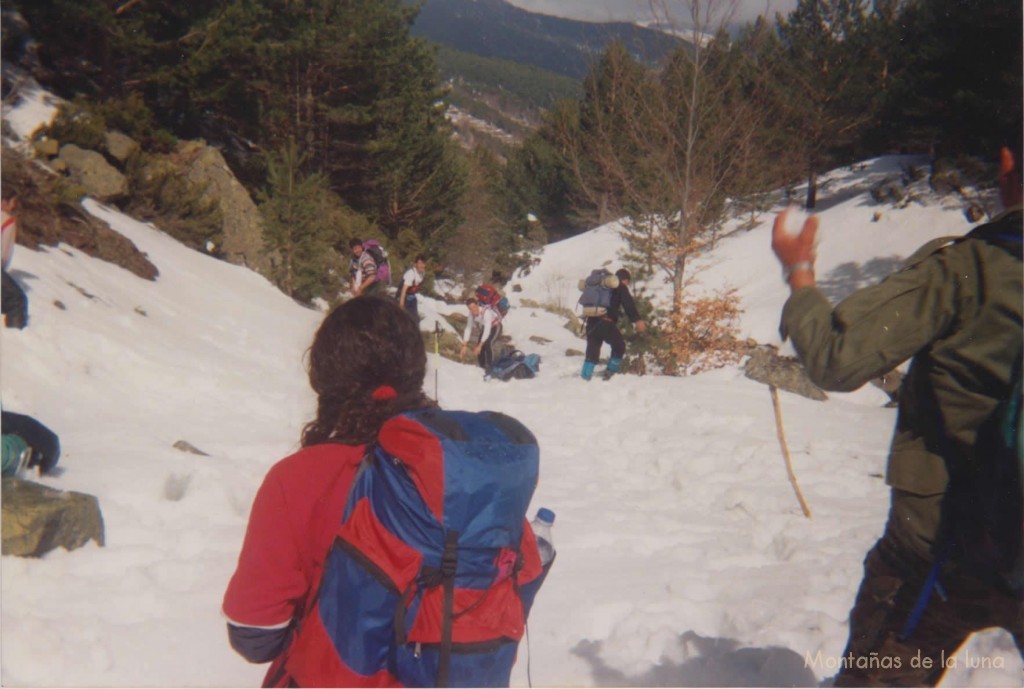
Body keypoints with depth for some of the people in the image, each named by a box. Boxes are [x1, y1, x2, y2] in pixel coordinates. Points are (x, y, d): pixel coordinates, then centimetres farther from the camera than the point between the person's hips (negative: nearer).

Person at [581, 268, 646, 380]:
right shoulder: (620, 287, 5)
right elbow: (629, 304, -7)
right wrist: (637, 320, -13)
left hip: (592, 321, 6)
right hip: (606, 321, -6)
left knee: (592, 349, 10)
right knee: (619, 345, 11)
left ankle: (586, 375, 4)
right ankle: (611, 371, 10)